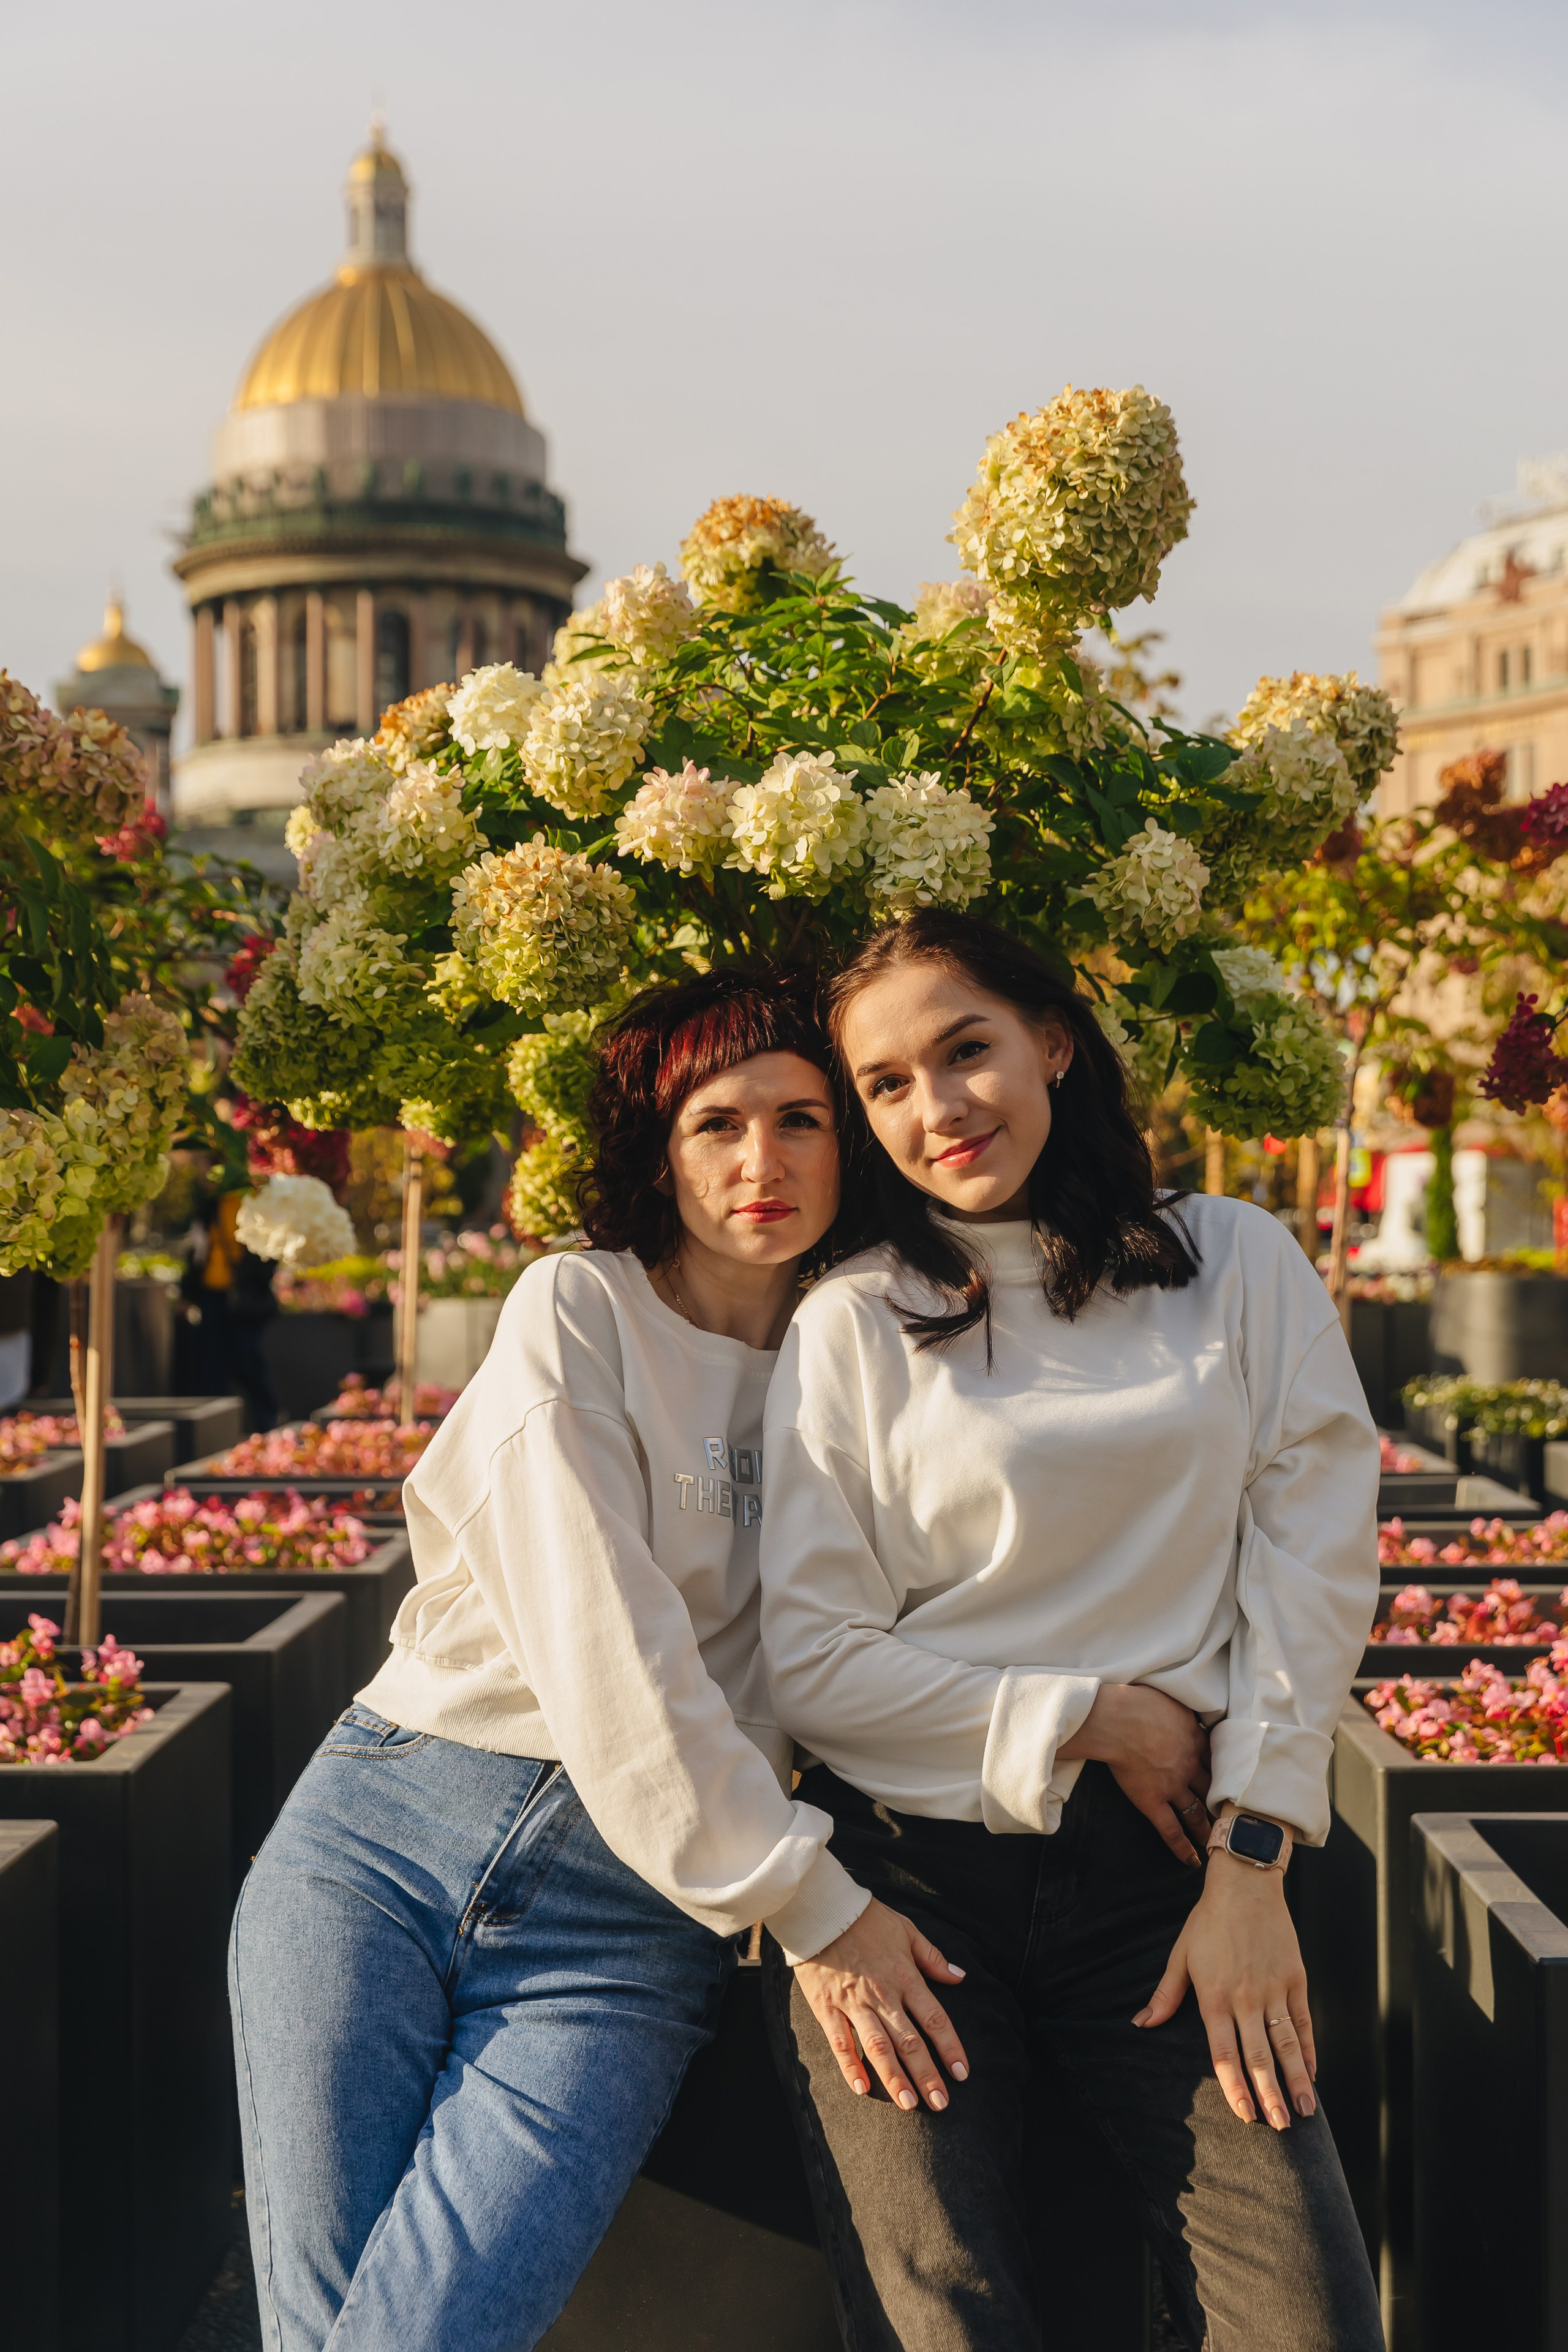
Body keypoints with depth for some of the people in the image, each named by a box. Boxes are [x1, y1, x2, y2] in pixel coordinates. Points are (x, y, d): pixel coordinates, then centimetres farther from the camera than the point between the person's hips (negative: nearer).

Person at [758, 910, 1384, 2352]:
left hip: (1160, 1875, 1)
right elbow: (811, 1661, 0)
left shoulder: (1240, 1266, 8)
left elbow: (1314, 1571, 5)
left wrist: (1252, 1868, -2)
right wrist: (1091, 1715, -5)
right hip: (905, 1875, -1)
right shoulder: (852, 1327, 3)